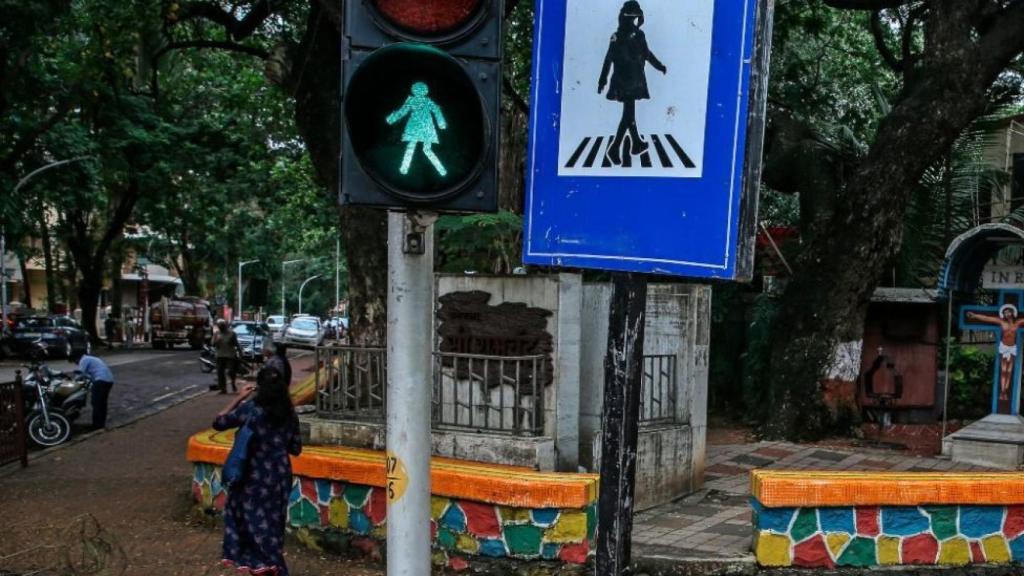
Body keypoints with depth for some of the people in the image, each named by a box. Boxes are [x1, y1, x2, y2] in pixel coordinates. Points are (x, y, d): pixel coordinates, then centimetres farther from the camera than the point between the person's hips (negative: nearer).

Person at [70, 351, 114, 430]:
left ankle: (96, 426, -2)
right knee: (102, 403, 18)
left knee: (96, 403, -4)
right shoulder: (91, 359, 30)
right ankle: (101, 424, 25)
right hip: (109, 380, 10)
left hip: (101, 380, -10)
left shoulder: (84, 360, 0)